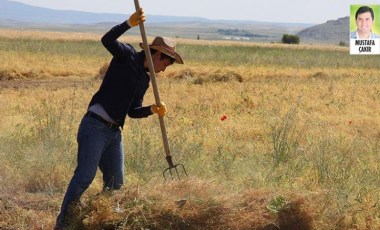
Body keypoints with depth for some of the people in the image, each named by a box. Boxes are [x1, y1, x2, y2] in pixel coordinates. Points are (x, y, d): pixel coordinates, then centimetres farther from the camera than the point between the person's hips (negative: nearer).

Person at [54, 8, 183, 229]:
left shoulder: (145, 79, 19)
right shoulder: (127, 55, -2)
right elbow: (107, 40, -21)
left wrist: (153, 110, 1)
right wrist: (129, 24, -33)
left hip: (114, 132, 9)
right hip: (95, 127, -9)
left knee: (116, 182, 9)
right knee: (85, 176, -16)